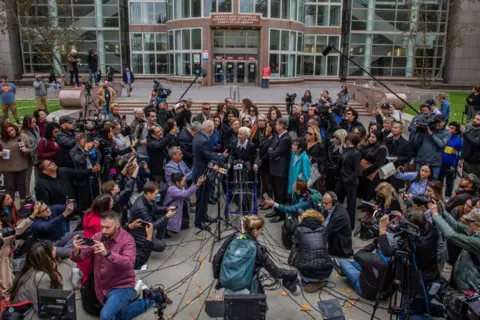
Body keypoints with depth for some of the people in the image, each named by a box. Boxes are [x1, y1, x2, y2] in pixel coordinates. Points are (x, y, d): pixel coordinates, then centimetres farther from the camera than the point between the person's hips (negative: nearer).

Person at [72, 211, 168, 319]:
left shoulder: (127, 240, -19)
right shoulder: (97, 237, -5)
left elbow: (129, 263, -35)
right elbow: (79, 258, -8)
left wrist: (107, 253, -47)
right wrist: (76, 250, -32)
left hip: (122, 287, -6)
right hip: (103, 288, 7)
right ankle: (149, 299, 35)